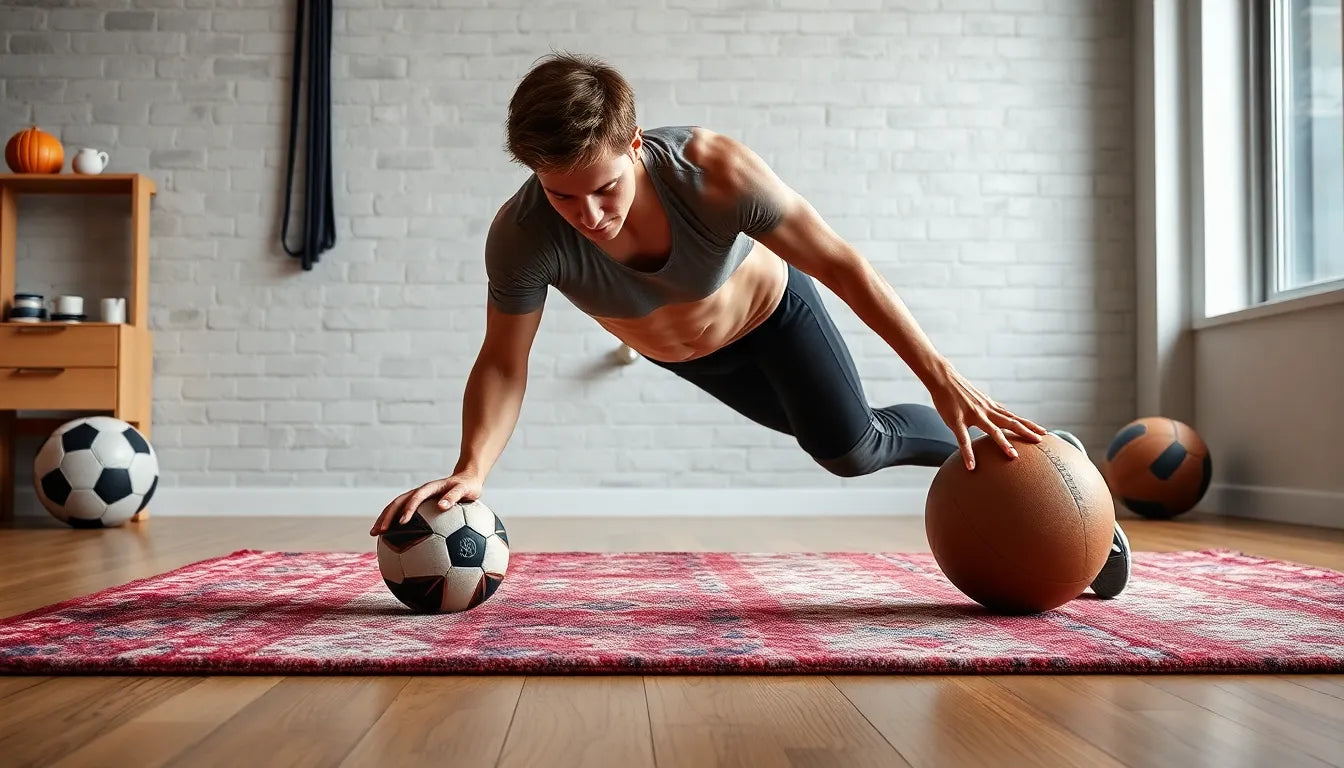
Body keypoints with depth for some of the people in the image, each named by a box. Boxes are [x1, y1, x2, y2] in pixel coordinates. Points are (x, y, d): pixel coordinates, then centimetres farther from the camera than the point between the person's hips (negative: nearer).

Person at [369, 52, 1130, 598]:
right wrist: (473, 467, -43)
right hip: (677, 352, 3)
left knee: (853, 446, -8)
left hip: (769, 306, -3)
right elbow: (504, 363, -26)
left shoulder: (715, 171, -43)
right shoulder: (522, 235, -38)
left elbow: (843, 264, -36)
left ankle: (1020, 448, 19)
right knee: (835, 443, 18)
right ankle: (973, 448, 46)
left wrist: (945, 379, -37)